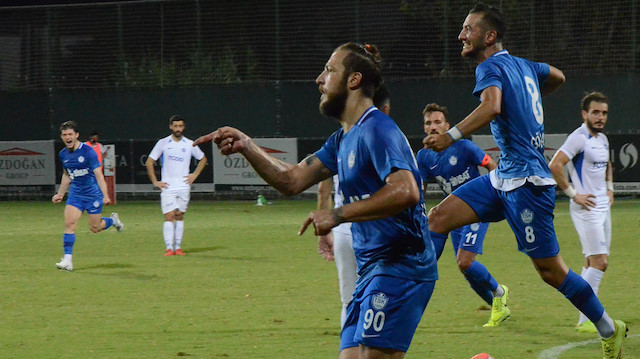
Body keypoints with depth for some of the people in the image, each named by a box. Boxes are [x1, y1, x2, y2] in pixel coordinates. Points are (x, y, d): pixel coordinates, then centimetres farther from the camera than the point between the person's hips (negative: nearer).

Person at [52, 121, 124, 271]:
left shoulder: (88, 151, -14)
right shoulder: (63, 154, 4)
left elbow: (98, 174, -14)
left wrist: (105, 195, -20)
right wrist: (60, 194, 24)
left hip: (93, 194, -4)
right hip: (75, 195, 4)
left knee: (95, 228, 3)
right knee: (69, 223, -13)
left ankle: (113, 220, 36)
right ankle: (68, 260, -13)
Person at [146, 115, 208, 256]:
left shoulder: (190, 144, 6)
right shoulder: (163, 143, 1)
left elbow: (203, 159, 21)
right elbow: (149, 162, 4)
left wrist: (195, 175, 9)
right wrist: (155, 182, -1)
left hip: (184, 186, 2)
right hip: (167, 187, -2)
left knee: (179, 217, 6)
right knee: (169, 217, -10)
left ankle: (178, 247, 10)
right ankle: (169, 248, -14)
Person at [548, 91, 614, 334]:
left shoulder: (602, 139, 15)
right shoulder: (579, 138, -13)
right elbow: (554, 166, -22)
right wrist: (573, 194, -19)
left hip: (602, 205, 9)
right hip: (587, 207, -9)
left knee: (593, 263, 10)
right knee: (599, 262, -14)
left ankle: (588, 316, 15)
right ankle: (585, 321, -13)